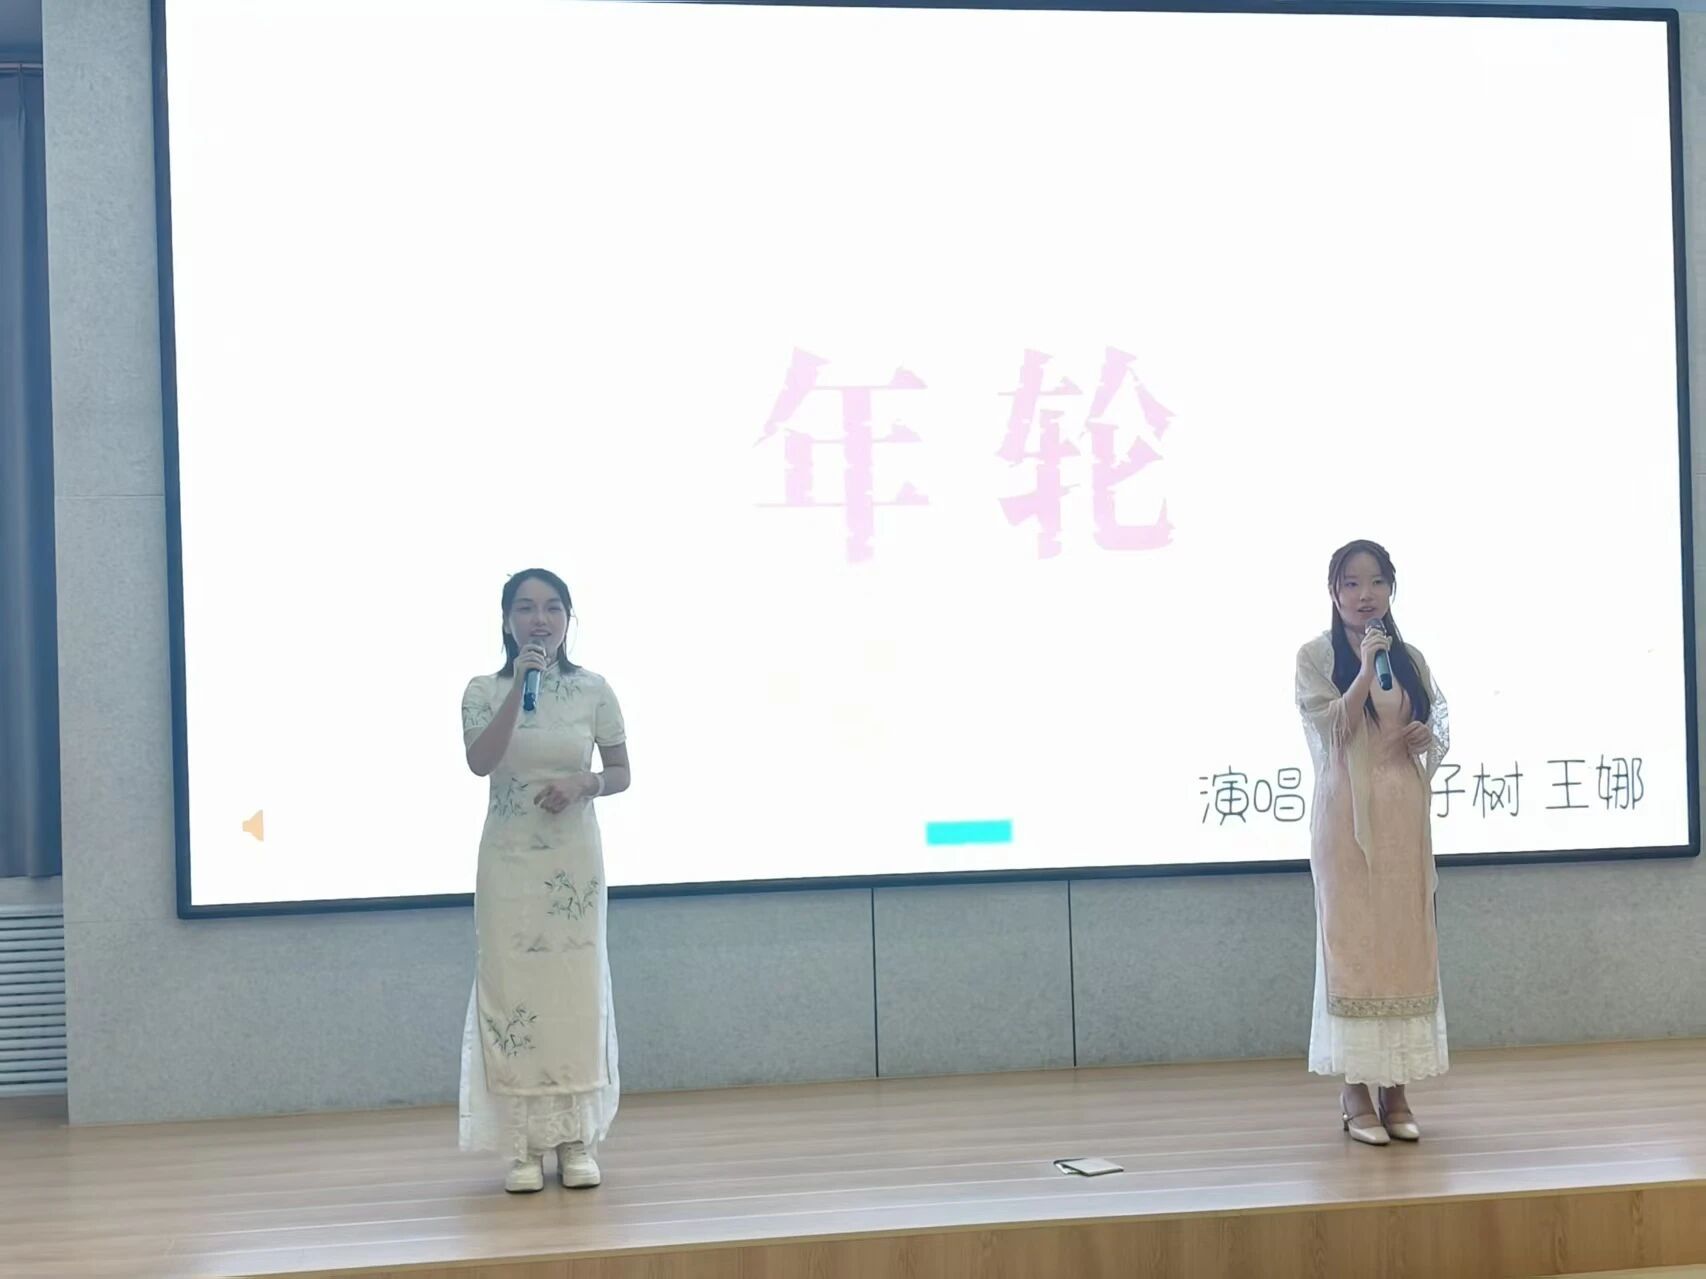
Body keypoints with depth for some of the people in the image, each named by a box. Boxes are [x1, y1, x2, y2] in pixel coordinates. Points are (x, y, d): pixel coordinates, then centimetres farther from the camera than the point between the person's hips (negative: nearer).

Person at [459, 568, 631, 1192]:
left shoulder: (593, 690, 1)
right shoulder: (485, 690, -1)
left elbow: (622, 774, 6)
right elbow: (479, 762, -18)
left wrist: (583, 784, -14)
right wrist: (519, 689, -23)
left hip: (574, 859, 1)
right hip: (509, 860, -1)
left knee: (576, 991, 3)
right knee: (513, 992, -1)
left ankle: (576, 1140, 12)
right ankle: (524, 1146, 5)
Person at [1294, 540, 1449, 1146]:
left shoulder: (1410, 658, 11)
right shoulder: (1315, 656, -1)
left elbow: (1440, 718, 17)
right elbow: (1331, 730, -11)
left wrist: (1431, 736, -5)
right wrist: (1366, 671, -20)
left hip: (1403, 812, 4)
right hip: (1347, 813, -4)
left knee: (1405, 941, 4)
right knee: (1351, 942, -3)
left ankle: (1396, 1090, 10)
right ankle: (1355, 1091, 3)